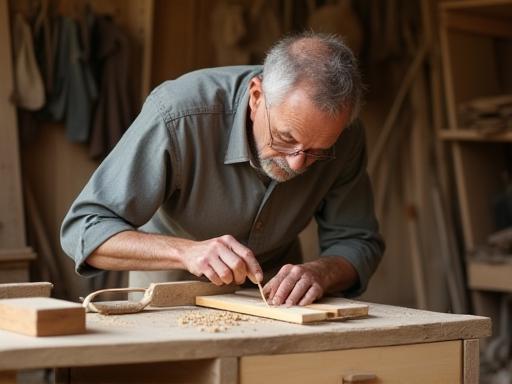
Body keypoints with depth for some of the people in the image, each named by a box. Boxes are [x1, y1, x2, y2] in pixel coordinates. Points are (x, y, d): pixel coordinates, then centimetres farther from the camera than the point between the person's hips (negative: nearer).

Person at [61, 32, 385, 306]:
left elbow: (359, 242, -8)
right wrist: (186, 251, -42)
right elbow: (82, 230, -28)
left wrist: (318, 273, -29)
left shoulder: (343, 136, -19)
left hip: (272, 293, 2)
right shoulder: (178, 117, -30)